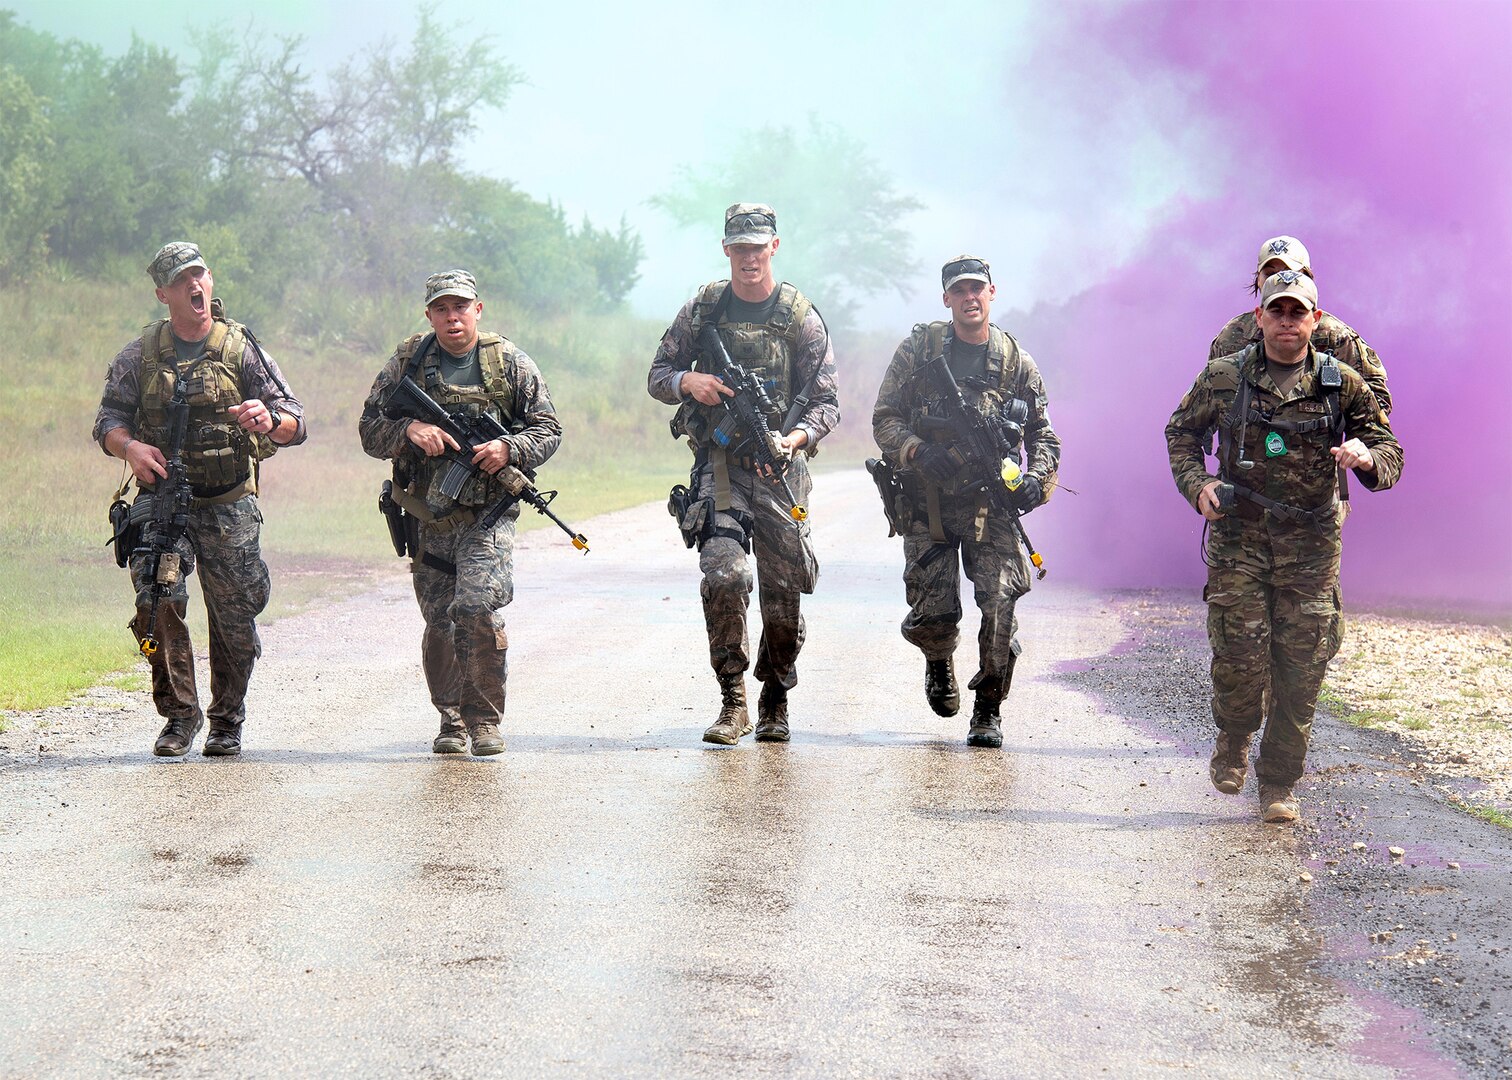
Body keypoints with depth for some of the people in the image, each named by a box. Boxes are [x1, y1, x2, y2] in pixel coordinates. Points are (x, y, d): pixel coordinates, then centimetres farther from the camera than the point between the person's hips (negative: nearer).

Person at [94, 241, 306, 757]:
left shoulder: (242, 350, 1)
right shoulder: (139, 355, 6)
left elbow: (295, 424, -3)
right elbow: (108, 419, 7)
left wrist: (268, 420, -27)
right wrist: (130, 446, -17)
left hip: (229, 507, 0)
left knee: (235, 619, 1)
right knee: (157, 601, -19)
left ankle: (227, 722, 22)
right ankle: (179, 714, -3)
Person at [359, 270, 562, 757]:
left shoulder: (510, 362, 4)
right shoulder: (407, 362, 6)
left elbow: (548, 429, 7)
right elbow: (369, 430, 6)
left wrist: (509, 448, -12)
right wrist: (409, 429, -14)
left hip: (488, 514, -2)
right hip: (428, 519, 2)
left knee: (478, 609, -18)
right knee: (439, 625, 5)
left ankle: (485, 719, -5)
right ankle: (452, 721, 20)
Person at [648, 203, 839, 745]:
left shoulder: (801, 318, 2)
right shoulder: (702, 310, 6)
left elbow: (826, 401, 0)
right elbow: (657, 376, 13)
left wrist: (797, 437, -20)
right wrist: (687, 381, -11)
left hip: (780, 468, 0)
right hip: (718, 462, 0)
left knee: (782, 591, 3)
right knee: (723, 575, -18)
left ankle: (775, 701, 23)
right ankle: (733, 701, -8)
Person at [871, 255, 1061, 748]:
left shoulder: (1018, 364, 7)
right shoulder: (918, 351, 3)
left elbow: (1043, 436, 13)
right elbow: (885, 419, 2)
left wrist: (1037, 479, -7)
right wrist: (917, 451, -17)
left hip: (992, 503, 1)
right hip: (928, 502, -1)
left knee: (1000, 605, -13)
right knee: (931, 615, -6)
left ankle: (988, 709, 5)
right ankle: (939, 662, 31)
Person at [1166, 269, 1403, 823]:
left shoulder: (1342, 385, 2)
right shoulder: (1222, 377, 2)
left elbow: (1390, 453, 6)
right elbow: (1181, 432, 15)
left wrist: (1366, 458, -17)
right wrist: (1197, 482, -3)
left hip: (1311, 546, 1)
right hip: (1238, 534, -1)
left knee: (1301, 665, 0)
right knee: (1240, 656, -8)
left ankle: (1279, 782, 14)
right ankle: (1232, 741, 24)